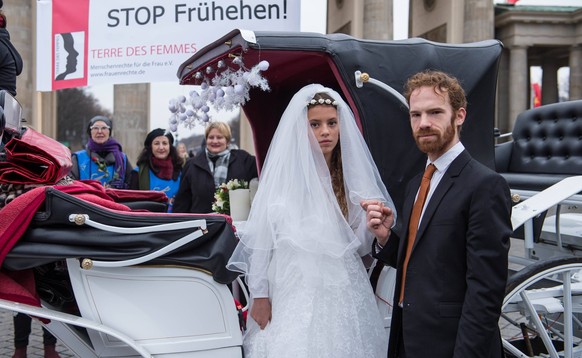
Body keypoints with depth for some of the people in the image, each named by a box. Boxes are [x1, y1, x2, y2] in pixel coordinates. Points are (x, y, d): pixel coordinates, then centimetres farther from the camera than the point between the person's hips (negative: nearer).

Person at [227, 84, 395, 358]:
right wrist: (259, 295, -5)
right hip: (295, 292, -3)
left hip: (344, 291, 3)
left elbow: (359, 245, 5)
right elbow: (260, 237, -6)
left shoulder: (353, 175, 2)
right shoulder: (281, 173, -9)